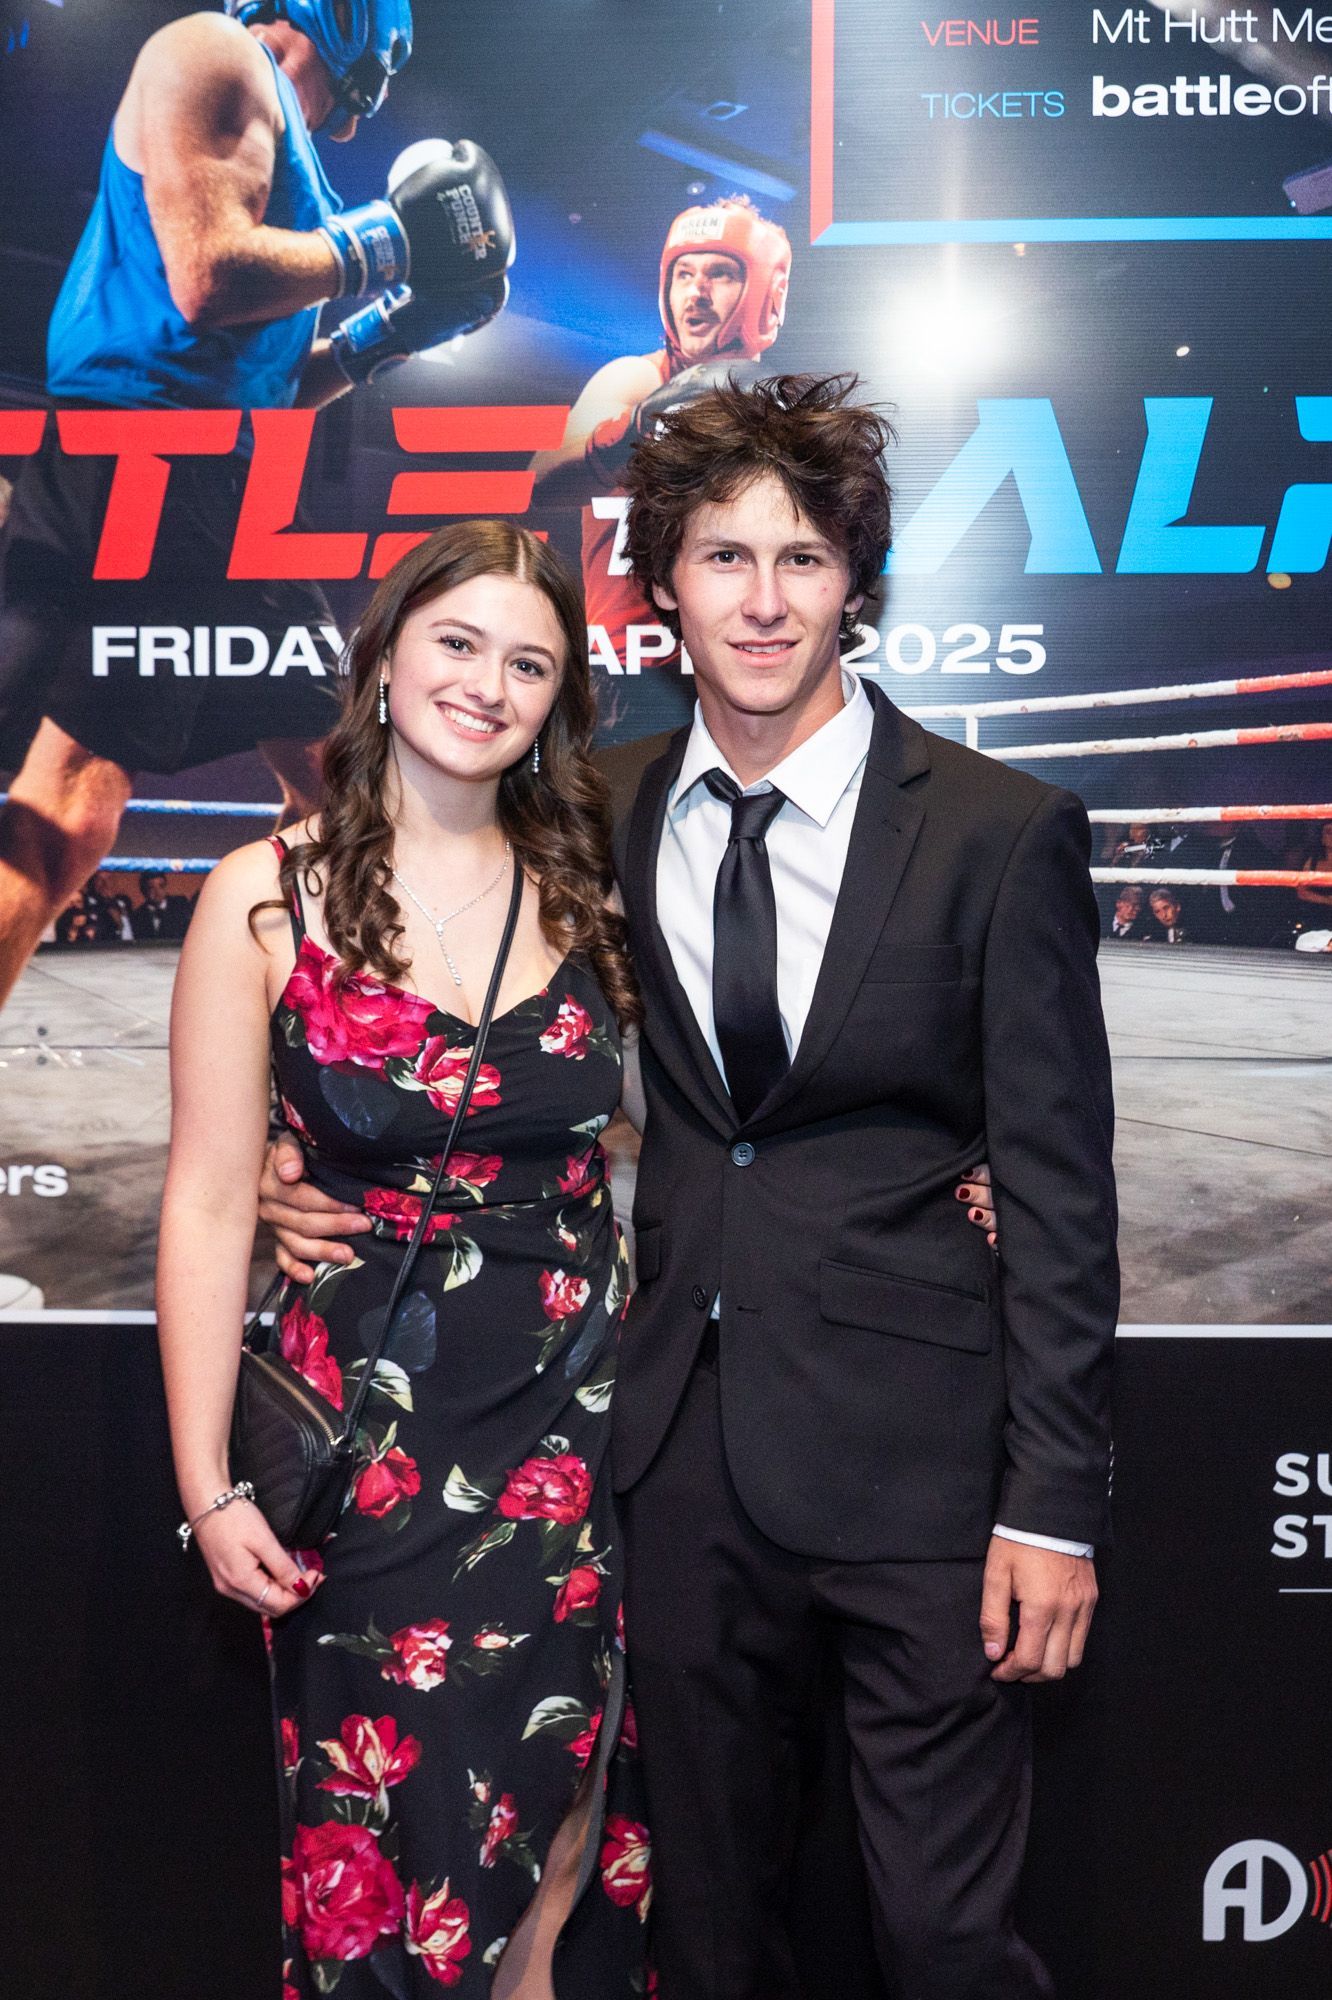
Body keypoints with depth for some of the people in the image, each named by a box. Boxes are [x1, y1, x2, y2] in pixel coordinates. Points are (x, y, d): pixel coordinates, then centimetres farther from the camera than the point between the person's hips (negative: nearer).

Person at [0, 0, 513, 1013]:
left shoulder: (287, 139, 27)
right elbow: (209, 278, -16)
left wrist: (396, 325, 22)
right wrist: (384, 238, -5)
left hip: (234, 500, 10)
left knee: (336, 776, 16)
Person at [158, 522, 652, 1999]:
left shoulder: (584, 888, 3)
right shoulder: (268, 896, -6)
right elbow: (209, 1203, -6)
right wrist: (207, 1487, -8)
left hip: (580, 1416, 3)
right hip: (371, 1431, -2)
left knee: (565, 1829, 13)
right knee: (395, 1838, 10)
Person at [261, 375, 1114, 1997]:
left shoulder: (1001, 833, -8)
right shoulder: (607, 815, 4)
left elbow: (1058, 1189, -7)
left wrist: (1053, 1504, -9)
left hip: (913, 1453, -3)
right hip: (687, 1445, 4)